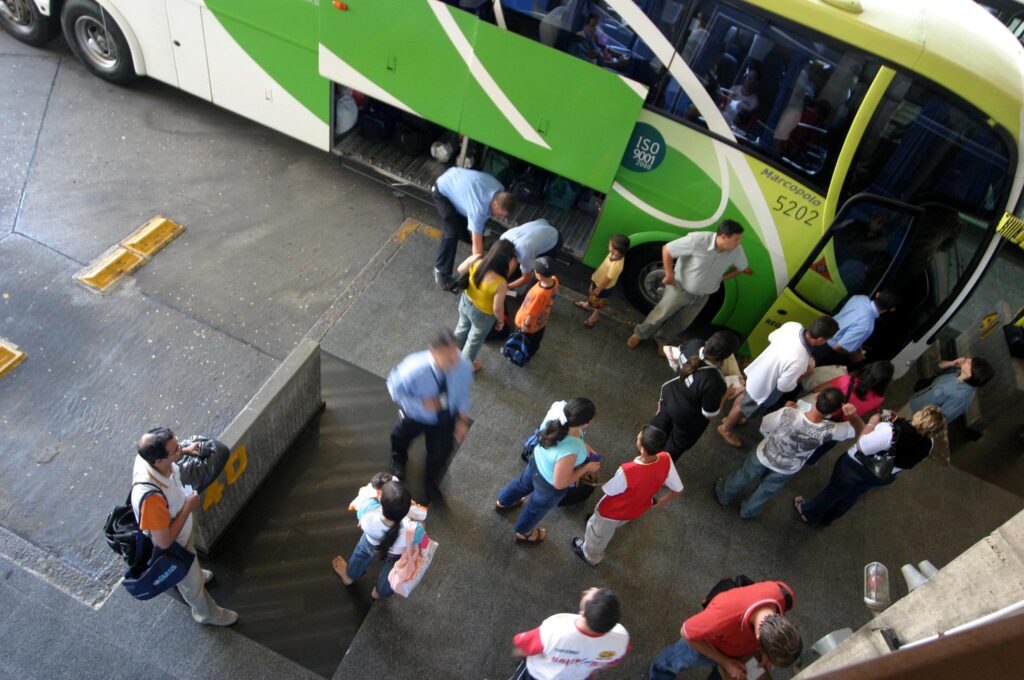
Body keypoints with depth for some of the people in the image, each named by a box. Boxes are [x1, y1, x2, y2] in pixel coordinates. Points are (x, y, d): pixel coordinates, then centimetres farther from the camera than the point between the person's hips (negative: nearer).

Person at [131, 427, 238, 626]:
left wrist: (184, 451, -13)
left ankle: (192, 573, 71)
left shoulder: (149, 456, -28)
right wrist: (188, 507, -27)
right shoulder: (150, 496, -49)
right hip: (173, 547, -6)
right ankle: (207, 613, 53)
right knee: (192, 582, 23)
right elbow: (164, 541, -34)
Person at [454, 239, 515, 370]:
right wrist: (501, 321, -5)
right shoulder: (501, 283, -40)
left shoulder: (475, 260, -28)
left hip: (465, 301, 5)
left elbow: (460, 270, -6)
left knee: (462, 328, 36)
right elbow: (497, 308, -25)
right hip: (482, 314, -5)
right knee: (475, 341, 27)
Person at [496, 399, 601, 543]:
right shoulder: (569, 451, -47)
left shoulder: (560, 406, -30)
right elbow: (560, 483, -28)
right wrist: (587, 468, -19)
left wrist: (583, 446, -6)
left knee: (523, 483, 38)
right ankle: (523, 532, 61)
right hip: (550, 485, -5)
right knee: (538, 507, 29)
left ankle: (503, 502, 69)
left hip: (537, 460, 6)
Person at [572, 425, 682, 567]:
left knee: (598, 533, 30)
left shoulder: (627, 471, -46)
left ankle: (591, 556, 59)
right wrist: (658, 501, 5)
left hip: (614, 511, -5)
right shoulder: (666, 460, -31)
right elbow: (678, 489, -14)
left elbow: (608, 491, -24)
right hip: (636, 510, 5)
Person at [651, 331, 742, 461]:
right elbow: (709, 414, -25)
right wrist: (726, 395, -12)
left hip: (670, 394, 5)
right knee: (677, 445, 28)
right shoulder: (714, 383, -43)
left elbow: (680, 350, 1)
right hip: (688, 418, -5)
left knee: (662, 421, 38)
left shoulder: (694, 344, -27)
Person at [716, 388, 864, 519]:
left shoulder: (787, 414, -41)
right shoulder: (828, 431, -36)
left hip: (764, 456, -1)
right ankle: (749, 511, 58)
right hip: (787, 470, 1)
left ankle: (724, 495, 58)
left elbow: (764, 428, -20)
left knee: (743, 477, 31)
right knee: (766, 492, 32)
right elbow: (860, 430, -18)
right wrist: (853, 415, -37)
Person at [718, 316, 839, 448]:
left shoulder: (793, 325, -23)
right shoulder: (799, 361, -43)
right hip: (763, 387, -7)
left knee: (746, 396, 35)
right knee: (744, 408, 23)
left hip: (758, 370, 7)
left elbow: (772, 337, -1)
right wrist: (804, 374, -12)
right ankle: (726, 429, 51)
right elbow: (784, 387, -26)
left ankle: (731, 417, 62)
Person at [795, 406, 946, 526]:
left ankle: (808, 513, 45)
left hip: (858, 467, -5)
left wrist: (871, 424, -19)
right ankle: (825, 518, 53)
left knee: (835, 490, 21)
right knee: (854, 494, 31)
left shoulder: (891, 431, -43)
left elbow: (861, 446, -32)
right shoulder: (928, 442, -22)